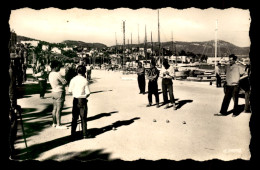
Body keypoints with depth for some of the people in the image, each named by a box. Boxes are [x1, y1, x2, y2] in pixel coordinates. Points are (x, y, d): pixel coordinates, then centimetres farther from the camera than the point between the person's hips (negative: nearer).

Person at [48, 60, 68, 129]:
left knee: (55, 108, 14)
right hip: (59, 93, -9)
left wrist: (61, 84, 6)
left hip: (54, 92, 9)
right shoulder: (58, 74, -19)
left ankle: (54, 123, 22)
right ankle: (58, 125, 2)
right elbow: (65, 82, -15)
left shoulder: (50, 74, 8)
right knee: (59, 109, -3)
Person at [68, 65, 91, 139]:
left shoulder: (73, 79, -5)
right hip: (83, 100, -2)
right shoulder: (85, 80, -10)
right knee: (83, 118, 6)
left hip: (75, 99, 2)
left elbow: (70, 90, -3)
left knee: (74, 117, 14)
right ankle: (84, 134, 8)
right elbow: (88, 93, -11)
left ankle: (73, 133, 20)